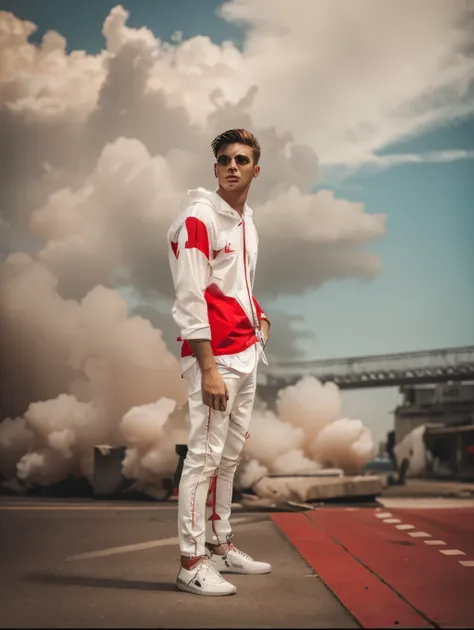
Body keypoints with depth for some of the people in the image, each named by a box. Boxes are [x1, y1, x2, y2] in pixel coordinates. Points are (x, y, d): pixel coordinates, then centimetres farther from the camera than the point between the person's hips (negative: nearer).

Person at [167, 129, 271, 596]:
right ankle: (191, 564, 2)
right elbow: (190, 300, -18)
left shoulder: (246, 220, 15)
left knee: (230, 455, 14)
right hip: (215, 355, -9)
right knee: (204, 456, -6)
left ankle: (220, 546, 25)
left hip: (247, 353, 9)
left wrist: (256, 315, 10)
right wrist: (208, 369, -22)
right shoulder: (199, 217, -12)